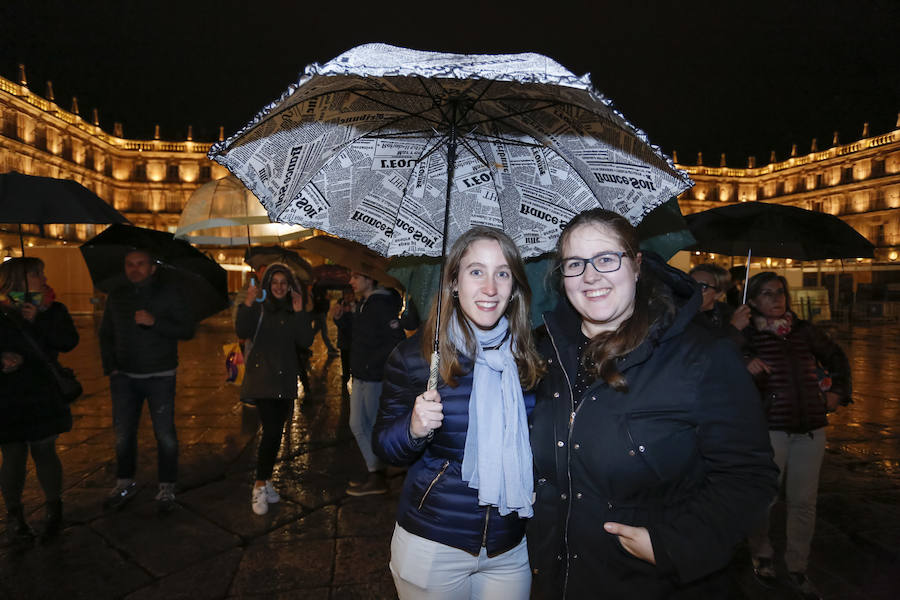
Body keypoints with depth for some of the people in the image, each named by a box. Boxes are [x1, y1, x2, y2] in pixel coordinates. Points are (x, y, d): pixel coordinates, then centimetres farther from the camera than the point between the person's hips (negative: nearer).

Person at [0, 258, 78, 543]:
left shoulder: (52, 310, 5)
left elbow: (68, 342, -9)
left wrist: (39, 320, -16)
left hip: (43, 398, 1)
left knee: (44, 452, 5)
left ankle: (54, 511, 21)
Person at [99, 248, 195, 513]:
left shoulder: (169, 293, -2)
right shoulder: (116, 296, 10)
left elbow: (187, 330, -7)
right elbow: (106, 335, 17)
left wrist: (155, 322, -21)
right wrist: (110, 367, 5)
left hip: (160, 377, -4)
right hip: (124, 375, 4)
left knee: (165, 434, -1)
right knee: (123, 433, 10)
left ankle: (166, 488, 12)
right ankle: (125, 483, 28)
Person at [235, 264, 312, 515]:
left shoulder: (294, 310, 9)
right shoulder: (259, 307, -2)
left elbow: (305, 341, -2)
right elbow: (242, 332, -18)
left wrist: (299, 313, -12)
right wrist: (247, 304, -30)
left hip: (286, 379, 4)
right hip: (262, 378, -4)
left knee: (275, 432, 10)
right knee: (272, 431, -13)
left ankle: (264, 480, 25)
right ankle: (260, 486, 0)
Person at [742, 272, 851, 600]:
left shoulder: (805, 331, 9)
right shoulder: (747, 337, -5)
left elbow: (837, 357, 27)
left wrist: (838, 392, 18)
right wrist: (744, 369, -27)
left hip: (811, 427, 4)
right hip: (769, 427, -4)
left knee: (803, 502, 10)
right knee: (764, 497, 3)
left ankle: (797, 569, 28)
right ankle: (762, 557, 29)